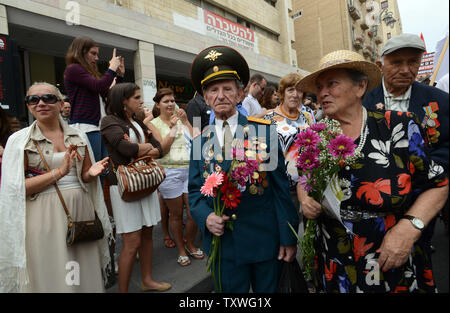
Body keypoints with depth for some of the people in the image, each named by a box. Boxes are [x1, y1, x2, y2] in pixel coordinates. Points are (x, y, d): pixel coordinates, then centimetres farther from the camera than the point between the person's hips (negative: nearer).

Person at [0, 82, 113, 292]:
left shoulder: (78, 137, 7)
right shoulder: (19, 140, -2)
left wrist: (92, 172, -7)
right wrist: (59, 171, -17)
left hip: (80, 210, 3)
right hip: (44, 216, -3)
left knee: (84, 275, 11)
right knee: (49, 276, 7)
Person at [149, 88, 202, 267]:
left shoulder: (181, 119, 10)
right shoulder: (154, 124, 2)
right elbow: (161, 150, -8)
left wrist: (185, 121, -6)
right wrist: (172, 128, -13)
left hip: (190, 170, 3)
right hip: (169, 172, -3)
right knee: (176, 214, 8)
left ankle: (190, 245, 29)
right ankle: (181, 250, 28)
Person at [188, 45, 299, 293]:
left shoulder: (264, 130, -6)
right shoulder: (200, 141, 2)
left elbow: (281, 186, -5)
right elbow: (195, 191, 7)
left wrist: (289, 237, -6)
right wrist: (206, 217, -13)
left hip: (266, 241, -1)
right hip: (223, 243, 2)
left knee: (269, 290, 16)